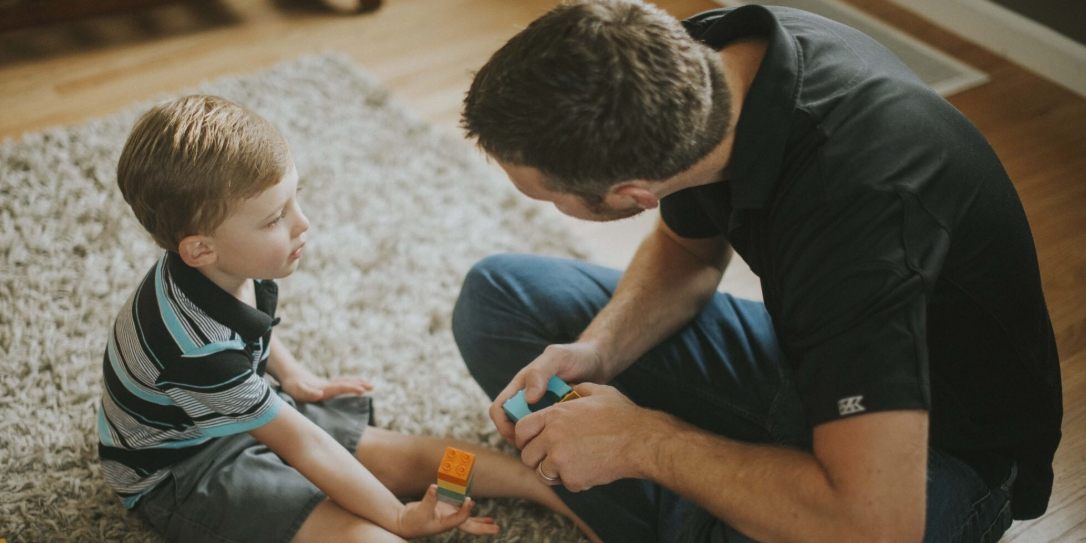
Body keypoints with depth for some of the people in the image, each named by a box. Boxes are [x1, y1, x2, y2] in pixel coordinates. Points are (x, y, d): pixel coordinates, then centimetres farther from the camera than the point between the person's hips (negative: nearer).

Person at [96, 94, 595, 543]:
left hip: (242, 413, 8)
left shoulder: (225, 269, -14)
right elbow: (303, 445, -27)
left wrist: (296, 377, 17)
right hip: (184, 473, -8)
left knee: (416, 457, 0)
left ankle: (565, 493, 6)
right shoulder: (200, 348, -36)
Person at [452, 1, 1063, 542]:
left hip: (931, 445, -7)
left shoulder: (853, 205, -39)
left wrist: (641, 440, -29)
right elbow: (689, 248, 5)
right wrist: (595, 353, -13)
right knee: (497, 294, 3)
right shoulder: (691, 57, -16)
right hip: (807, 363, 7)